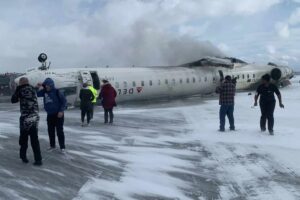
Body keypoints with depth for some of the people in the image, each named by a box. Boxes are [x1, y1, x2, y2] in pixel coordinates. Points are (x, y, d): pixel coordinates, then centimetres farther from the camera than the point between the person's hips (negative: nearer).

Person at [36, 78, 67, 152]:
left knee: (60, 131, -3)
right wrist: (40, 88, -7)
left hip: (58, 114, -5)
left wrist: (61, 111, -15)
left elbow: (64, 101, -10)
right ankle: (52, 146, 25)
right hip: (49, 115, 6)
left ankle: (62, 147, 5)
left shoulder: (57, 92, -10)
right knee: (50, 131, 11)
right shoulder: (45, 92, 5)